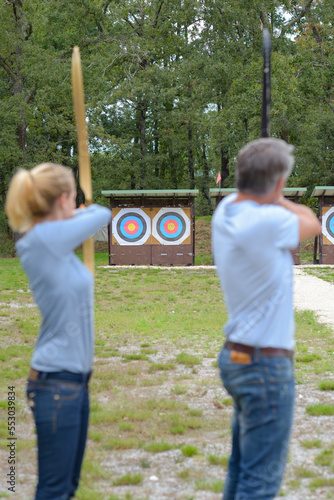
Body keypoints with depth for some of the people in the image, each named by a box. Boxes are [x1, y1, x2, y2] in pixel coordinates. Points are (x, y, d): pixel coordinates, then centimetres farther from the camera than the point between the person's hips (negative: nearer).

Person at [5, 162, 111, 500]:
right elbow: (102, 215, -3)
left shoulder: (55, 243, 7)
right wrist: (79, 213, 13)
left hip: (75, 378, 9)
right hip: (56, 383, -9)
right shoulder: (42, 240, -18)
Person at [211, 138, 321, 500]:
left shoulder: (225, 211, 1)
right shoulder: (269, 223, -22)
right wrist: (275, 200, 8)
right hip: (267, 367, -9)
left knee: (241, 468, 18)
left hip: (236, 357, 9)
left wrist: (264, 199, 2)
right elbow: (312, 223, -1)